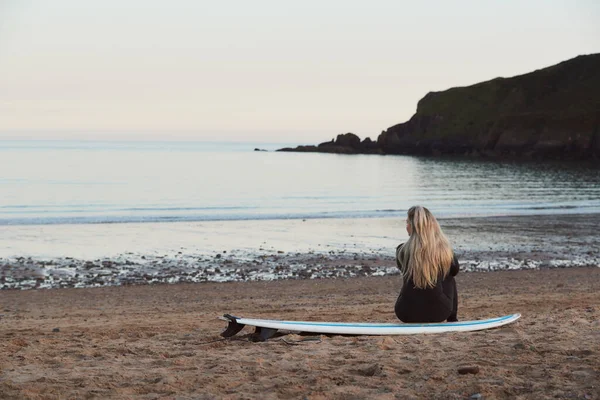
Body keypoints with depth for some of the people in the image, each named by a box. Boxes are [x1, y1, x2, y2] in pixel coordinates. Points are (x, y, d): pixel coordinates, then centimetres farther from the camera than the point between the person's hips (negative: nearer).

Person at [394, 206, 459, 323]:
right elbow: (454, 270, 15)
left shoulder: (403, 250, -6)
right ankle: (452, 320, 27)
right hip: (438, 313, 0)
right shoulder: (443, 247, -4)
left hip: (407, 314, 0)